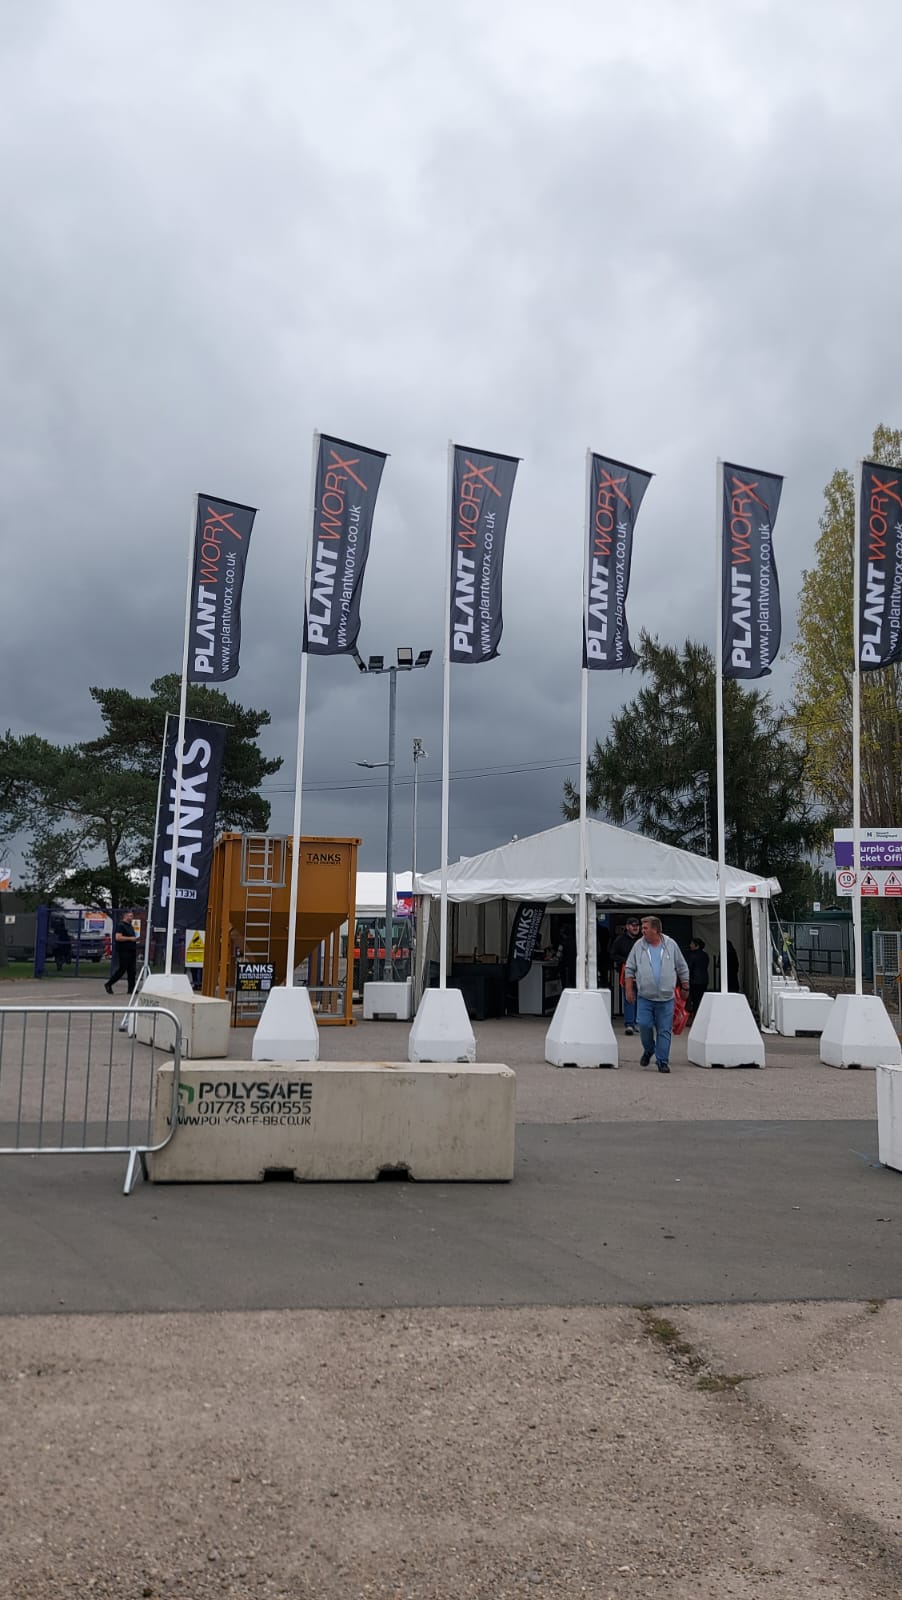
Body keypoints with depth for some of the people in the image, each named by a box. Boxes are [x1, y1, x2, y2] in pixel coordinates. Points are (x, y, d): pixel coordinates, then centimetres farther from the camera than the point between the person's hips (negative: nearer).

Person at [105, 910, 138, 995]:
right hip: (123, 952, -9)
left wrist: (135, 938, 14)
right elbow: (118, 937, -19)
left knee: (131, 971, 4)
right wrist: (130, 938, -19)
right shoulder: (120, 925, -8)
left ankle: (131, 989, 4)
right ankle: (108, 984, 6)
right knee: (122, 969, -6)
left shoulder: (131, 926, 19)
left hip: (131, 951, 9)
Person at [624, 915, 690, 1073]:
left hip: (666, 998, 0)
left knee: (665, 1030, 0)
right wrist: (629, 989, 3)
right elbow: (630, 969, 8)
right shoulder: (639, 946, 3)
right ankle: (648, 1050, 22)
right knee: (644, 1025, -6)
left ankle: (662, 1061, 7)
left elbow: (682, 969, 11)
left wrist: (685, 988, 11)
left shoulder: (671, 945, 3)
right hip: (645, 997, 0)